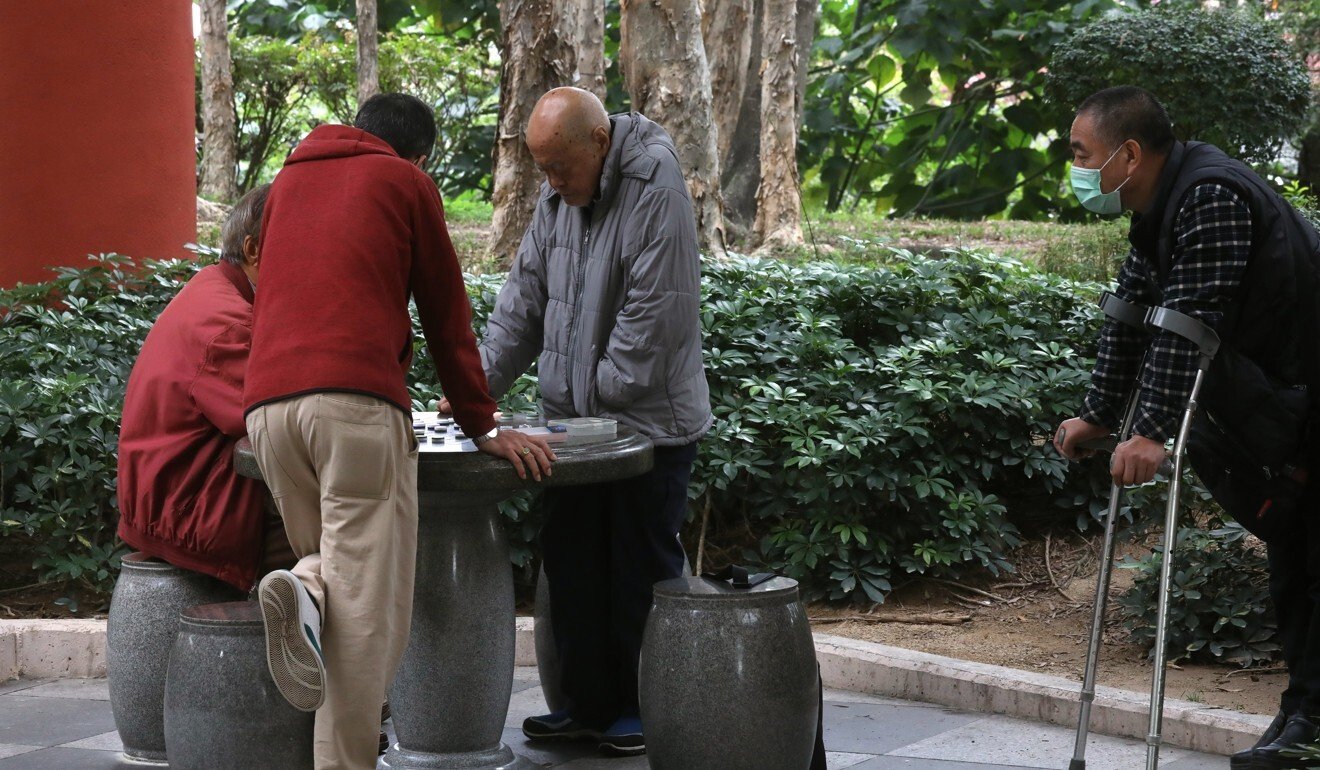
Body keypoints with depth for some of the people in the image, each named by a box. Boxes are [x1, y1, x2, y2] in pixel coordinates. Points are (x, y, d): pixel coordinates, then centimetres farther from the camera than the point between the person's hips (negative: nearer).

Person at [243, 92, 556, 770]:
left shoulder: (288, 180, 27)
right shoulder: (406, 182, 13)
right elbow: (447, 314, 14)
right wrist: (482, 428, 20)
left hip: (268, 404, 5)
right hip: (357, 400, -5)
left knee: (336, 564, 18)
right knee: (368, 605, -6)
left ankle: (302, 590, -13)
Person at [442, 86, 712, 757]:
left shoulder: (654, 190, -16)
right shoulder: (557, 196, 9)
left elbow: (654, 310, -19)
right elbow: (525, 298, 13)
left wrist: (604, 395, -14)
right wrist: (478, 383, 4)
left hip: (649, 420, -8)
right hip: (574, 419, 8)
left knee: (641, 569, 0)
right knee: (570, 561, 9)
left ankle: (643, 708, 12)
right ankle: (589, 702, 19)